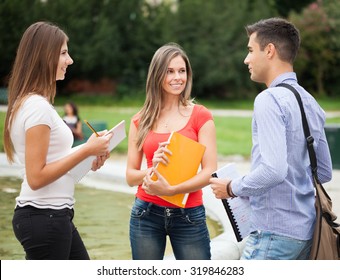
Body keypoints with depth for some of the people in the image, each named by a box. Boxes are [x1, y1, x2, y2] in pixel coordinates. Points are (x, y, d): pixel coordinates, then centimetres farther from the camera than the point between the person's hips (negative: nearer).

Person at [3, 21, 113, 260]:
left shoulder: (33, 103, 11)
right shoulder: (37, 106, -18)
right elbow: (36, 177, -21)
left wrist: (88, 162, 4)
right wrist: (86, 151, -17)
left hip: (54, 216, 10)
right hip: (44, 218, -10)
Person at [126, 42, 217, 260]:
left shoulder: (201, 116, -1)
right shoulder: (141, 121, 6)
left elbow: (210, 172, -8)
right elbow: (131, 176, 6)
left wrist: (171, 190, -21)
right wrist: (152, 169, -15)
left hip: (189, 216, -2)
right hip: (146, 215, 2)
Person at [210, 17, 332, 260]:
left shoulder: (270, 99, -15)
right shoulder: (310, 102, 12)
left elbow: (274, 170, -25)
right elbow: (324, 172, 19)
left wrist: (232, 188, -10)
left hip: (275, 231, -9)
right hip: (306, 230, 9)